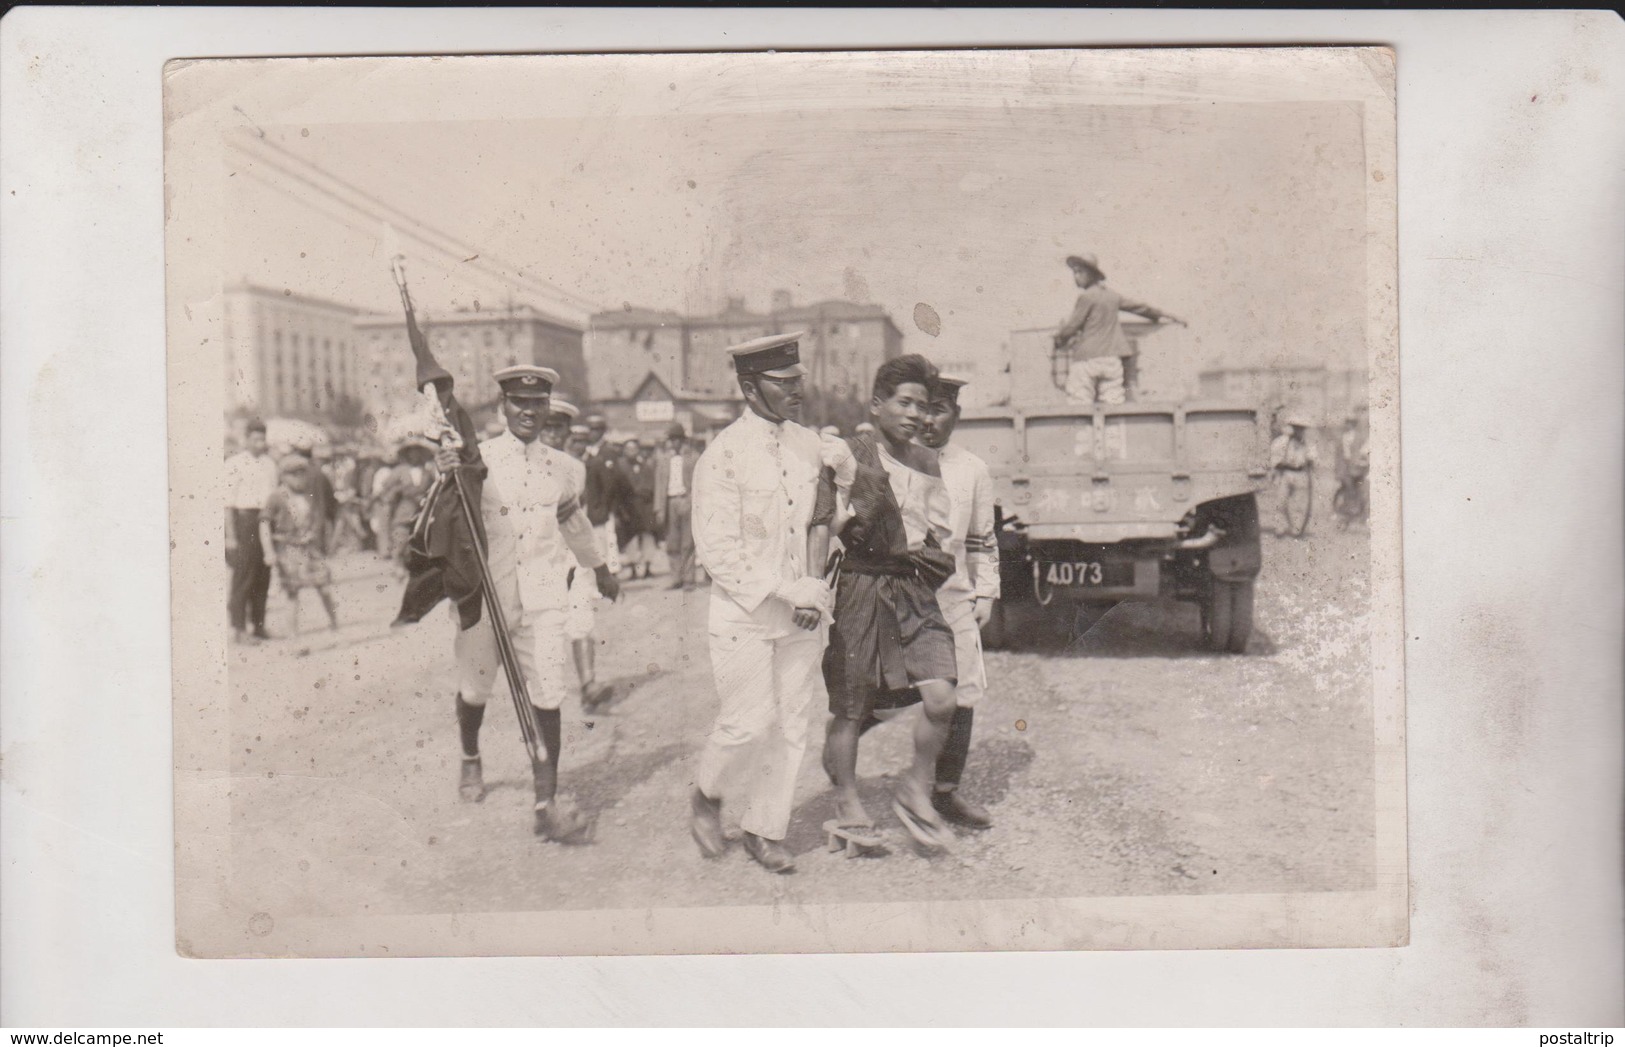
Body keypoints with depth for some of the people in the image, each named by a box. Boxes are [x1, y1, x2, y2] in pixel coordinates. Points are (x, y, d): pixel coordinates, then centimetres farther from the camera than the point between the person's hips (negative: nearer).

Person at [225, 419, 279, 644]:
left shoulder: (270, 464, 13)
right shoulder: (234, 464, -4)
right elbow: (228, 502, -7)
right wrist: (230, 535, -12)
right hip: (244, 518, -6)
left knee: (263, 577, 8)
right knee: (243, 576, -5)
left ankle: (259, 626, 17)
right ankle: (239, 629, 0)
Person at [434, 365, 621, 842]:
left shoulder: (564, 469, 6)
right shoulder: (476, 460, -8)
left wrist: (599, 569, 39)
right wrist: (448, 475, -40)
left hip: (542, 597, 2)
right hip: (483, 594, -2)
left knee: (547, 699, -7)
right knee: (475, 691, 16)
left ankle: (547, 806, 0)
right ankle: (470, 759, 47)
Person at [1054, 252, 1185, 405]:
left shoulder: (1087, 297, -6)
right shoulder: (1112, 295, 15)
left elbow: (1072, 326, -5)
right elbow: (1137, 306, 27)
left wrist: (1059, 339, 15)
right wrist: (1160, 315, 42)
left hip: (1087, 358, -7)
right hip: (1112, 359, 7)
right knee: (1112, 403, 1)